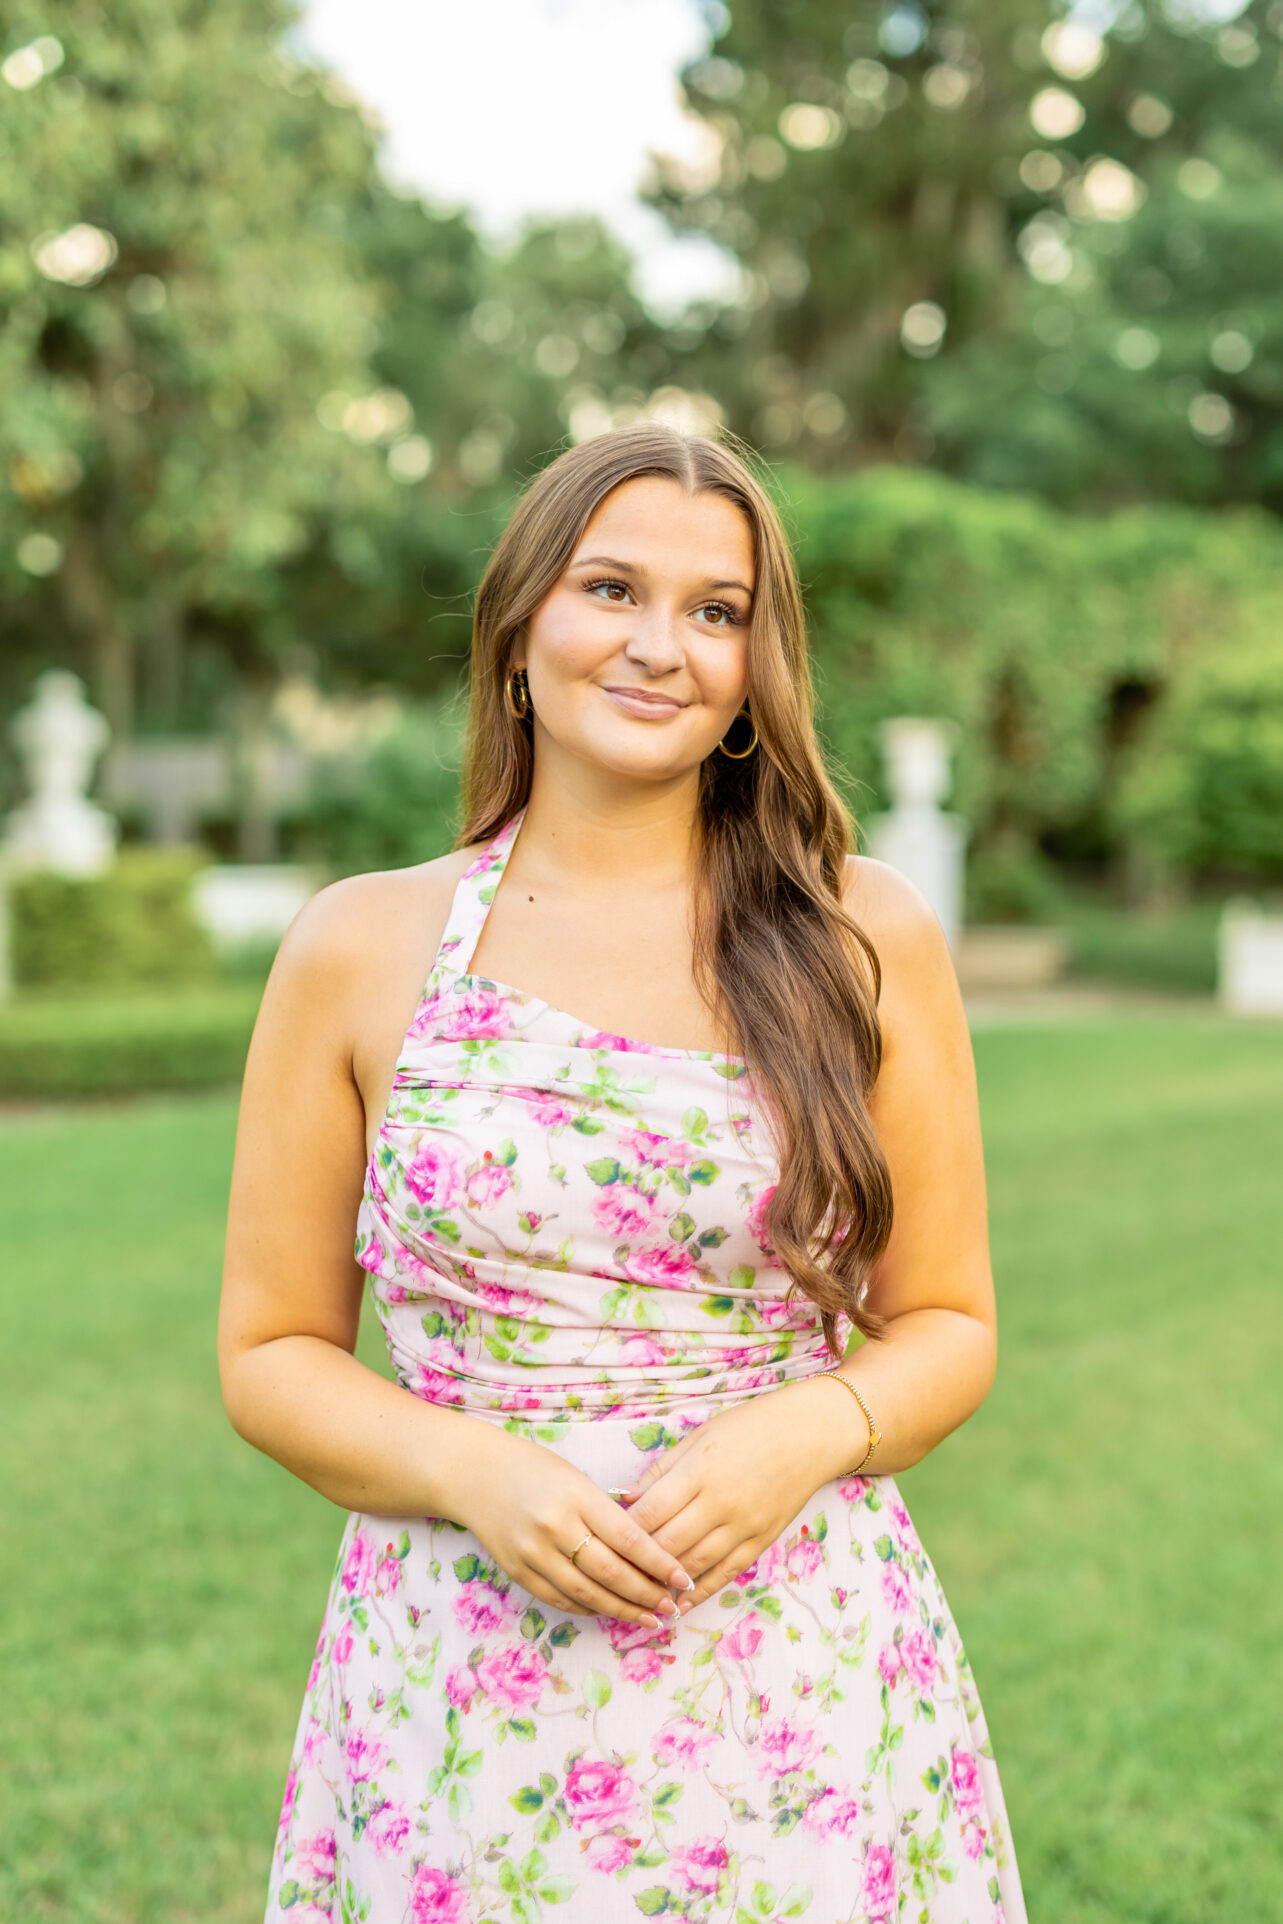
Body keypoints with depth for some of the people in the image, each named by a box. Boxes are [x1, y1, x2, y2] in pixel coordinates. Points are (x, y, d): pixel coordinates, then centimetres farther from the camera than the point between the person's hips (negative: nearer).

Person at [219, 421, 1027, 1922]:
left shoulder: (867, 939, 1)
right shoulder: (360, 950, 0)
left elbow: (947, 1321, 6)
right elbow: (271, 1350, 4)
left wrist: (805, 1432, -13)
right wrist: (475, 1473, -13)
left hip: (809, 1682, 1)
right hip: (464, 1697, 0)